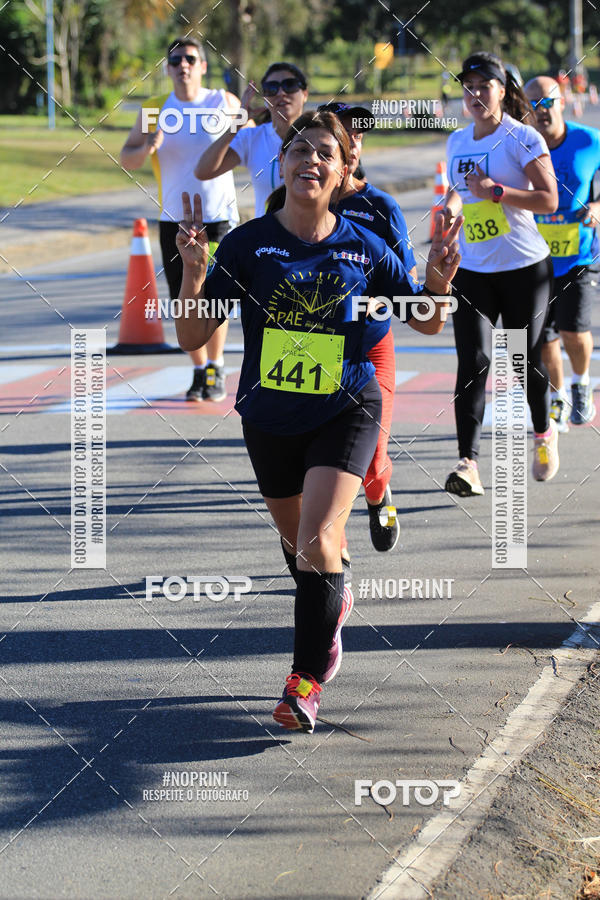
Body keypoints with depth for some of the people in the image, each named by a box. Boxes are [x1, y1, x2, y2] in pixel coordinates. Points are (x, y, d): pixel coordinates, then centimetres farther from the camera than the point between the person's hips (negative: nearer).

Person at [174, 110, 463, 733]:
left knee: (318, 540, -20)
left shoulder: (363, 248, -6)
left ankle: (307, 677, -9)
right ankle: (331, 606, 53)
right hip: (270, 416, 2)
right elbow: (192, 337, -9)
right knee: (298, 542, 21)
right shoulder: (247, 244, -8)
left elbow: (427, 323, 6)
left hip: (345, 409, -2)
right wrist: (192, 272, -26)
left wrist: (439, 279, -16)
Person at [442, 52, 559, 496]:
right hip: (472, 270, 4)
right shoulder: (458, 141, 10)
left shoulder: (523, 138, -7)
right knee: (474, 360, -10)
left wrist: (496, 192, -21)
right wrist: (452, 206, 2)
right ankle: (469, 463, -17)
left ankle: (544, 432, 35)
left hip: (524, 267, -4)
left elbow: (549, 199, -12)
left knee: (526, 360, 5)